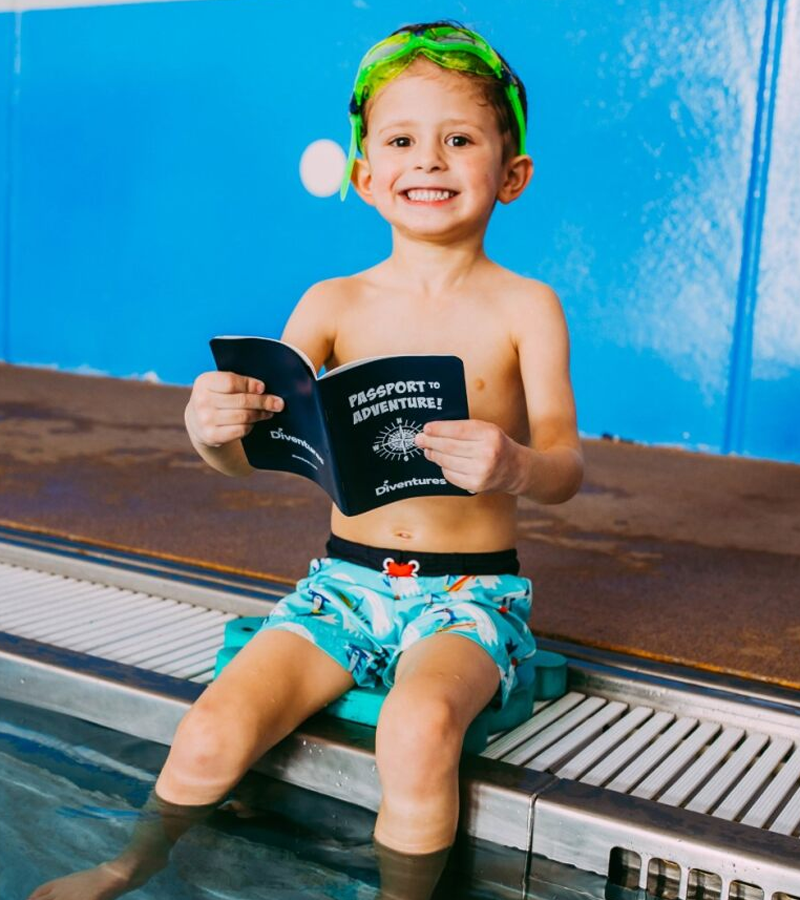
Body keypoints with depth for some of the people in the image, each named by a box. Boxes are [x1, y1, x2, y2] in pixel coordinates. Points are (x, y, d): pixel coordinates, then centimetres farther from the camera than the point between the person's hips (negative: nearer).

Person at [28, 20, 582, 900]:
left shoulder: (523, 307, -3)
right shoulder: (333, 305, 1)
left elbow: (565, 468, -10)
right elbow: (246, 454, -3)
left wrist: (515, 466, -34)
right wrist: (210, 424, -27)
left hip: (471, 593, -2)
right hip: (345, 582, 2)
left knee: (418, 727, -33)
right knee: (211, 735, -14)